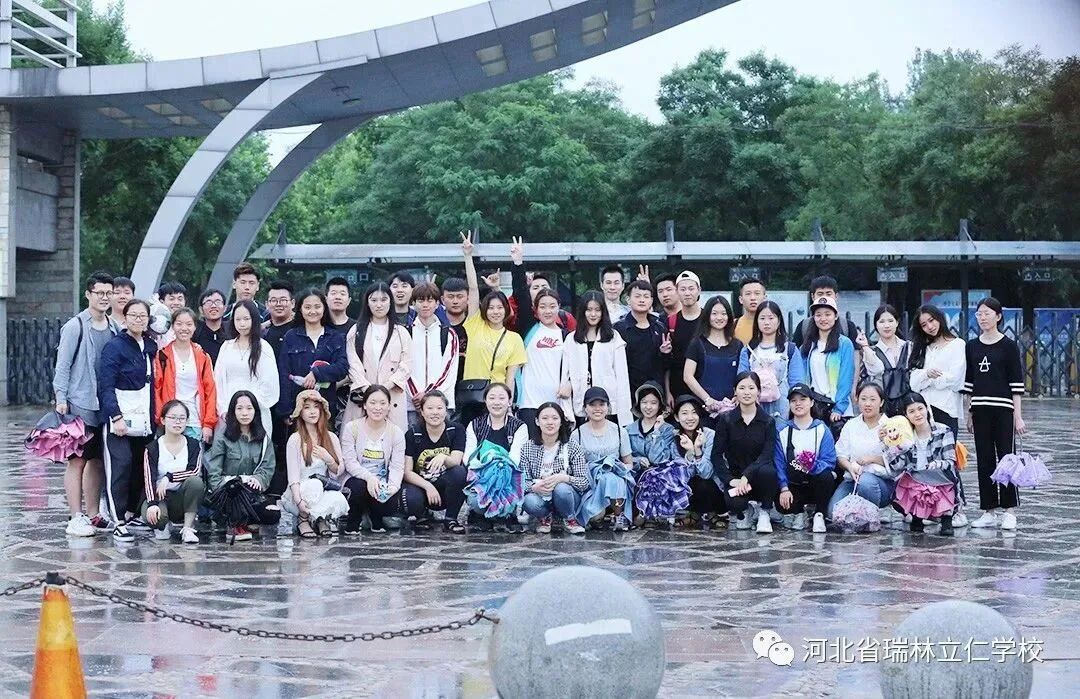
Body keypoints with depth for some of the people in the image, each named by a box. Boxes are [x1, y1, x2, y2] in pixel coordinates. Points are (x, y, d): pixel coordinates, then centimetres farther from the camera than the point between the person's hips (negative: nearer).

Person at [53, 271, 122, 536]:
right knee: (78, 460, -4)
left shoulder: (114, 328, 10)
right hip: (79, 404, -6)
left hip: (106, 405, 6)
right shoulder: (75, 327, -7)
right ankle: (76, 518, -1)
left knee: (98, 460, 11)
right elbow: (62, 366, -8)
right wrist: (61, 399, -14)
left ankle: (93, 515, 19)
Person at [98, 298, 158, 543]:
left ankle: (131, 512, 21)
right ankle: (118, 523, -12)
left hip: (144, 419, 6)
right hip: (120, 417, -6)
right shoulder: (115, 346, -7)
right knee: (120, 467, -12)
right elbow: (106, 385, -13)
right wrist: (116, 416, -21)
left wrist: (154, 416, 11)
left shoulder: (151, 346, 13)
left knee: (140, 466, 6)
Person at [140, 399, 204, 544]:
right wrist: (152, 503, -32)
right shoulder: (153, 448, -2)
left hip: (183, 497, 1)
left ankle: (188, 528, -22)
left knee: (196, 481, -31)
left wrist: (169, 477, -27)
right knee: (152, 515, -35)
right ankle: (161, 526, 5)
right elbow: (149, 478, -15)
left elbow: (195, 472, -14)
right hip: (160, 496, -1)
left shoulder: (193, 445, 3)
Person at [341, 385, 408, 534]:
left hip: (383, 483, 1)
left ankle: (377, 522, 12)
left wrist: (393, 485, -29)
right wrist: (369, 477, -31)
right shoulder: (351, 428, -5)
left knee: (392, 503, -28)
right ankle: (353, 523, -4)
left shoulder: (396, 432, -1)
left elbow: (397, 466, -7)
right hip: (358, 478, -1)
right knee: (359, 486, -36)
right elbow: (350, 462, -12)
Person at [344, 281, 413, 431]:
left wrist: (386, 387, -11)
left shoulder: (401, 333, 11)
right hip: (362, 397, 0)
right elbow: (353, 364, 1)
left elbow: (406, 366, 2)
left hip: (393, 399, 0)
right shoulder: (356, 331, 11)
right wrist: (368, 389, -12)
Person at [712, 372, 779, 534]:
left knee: (767, 470, -36)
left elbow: (768, 454, -12)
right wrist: (731, 480, -18)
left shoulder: (768, 421, 0)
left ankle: (764, 513, -7)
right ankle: (745, 511, 8)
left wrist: (747, 476, -27)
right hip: (735, 476, 0)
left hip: (758, 476, 0)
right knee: (734, 503, -33)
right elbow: (717, 455, -3)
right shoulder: (726, 419, 1)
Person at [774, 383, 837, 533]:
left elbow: (830, 461, -11)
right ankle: (799, 512, 8)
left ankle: (819, 515, -10)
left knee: (826, 476, -35)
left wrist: (812, 466, -31)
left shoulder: (822, 430, -2)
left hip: (817, 484, -1)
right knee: (782, 505, -30)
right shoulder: (782, 431, 3)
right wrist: (784, 488, -16)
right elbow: (778, 462, -3)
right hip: (793, 485, 1)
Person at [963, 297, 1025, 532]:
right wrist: (968, 414, 10)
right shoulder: (972, 347, 10)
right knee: (984, 460, 5)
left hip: (1003, 409, -4)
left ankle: (1009, 511, 3)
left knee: (1006, 457, -4)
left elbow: (1017, 384, -3)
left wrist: (1017, 415, -7)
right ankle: (989, 512, 10)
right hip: (980, 410, 4)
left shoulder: (1008, 346, -1)